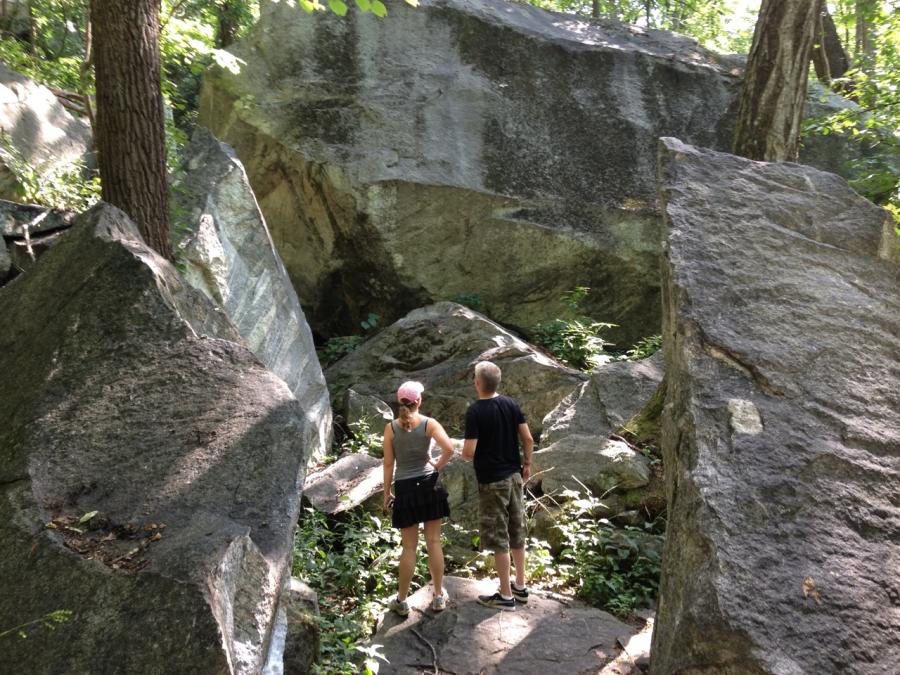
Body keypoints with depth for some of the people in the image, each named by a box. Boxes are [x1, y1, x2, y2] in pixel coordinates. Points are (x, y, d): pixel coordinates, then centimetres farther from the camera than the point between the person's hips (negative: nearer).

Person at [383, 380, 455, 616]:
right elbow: (449, 449, -18)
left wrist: (386, 493, 7)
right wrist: (438, 465, 1)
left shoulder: (391, 428, -4)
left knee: (409, 547, 8)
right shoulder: (429, 423, -5)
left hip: (405, 488, 0)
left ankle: (401, 601, 17)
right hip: (429, 484, 0)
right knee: (434, 542, 10)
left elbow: (388, 464, -2)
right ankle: (439, 596, 20)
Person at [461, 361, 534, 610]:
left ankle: (506, 595, 14)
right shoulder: (511, 404, -1)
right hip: (514, 475, 6)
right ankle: (520, 586, 29)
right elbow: (528, 439, 1)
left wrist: (463, 453, 2)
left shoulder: (475, 412, -18)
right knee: (517, 531, 17)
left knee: (498, 537, 4)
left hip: (491, 482, -6)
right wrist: (527, 464, 14)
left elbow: (469, 452, -20)